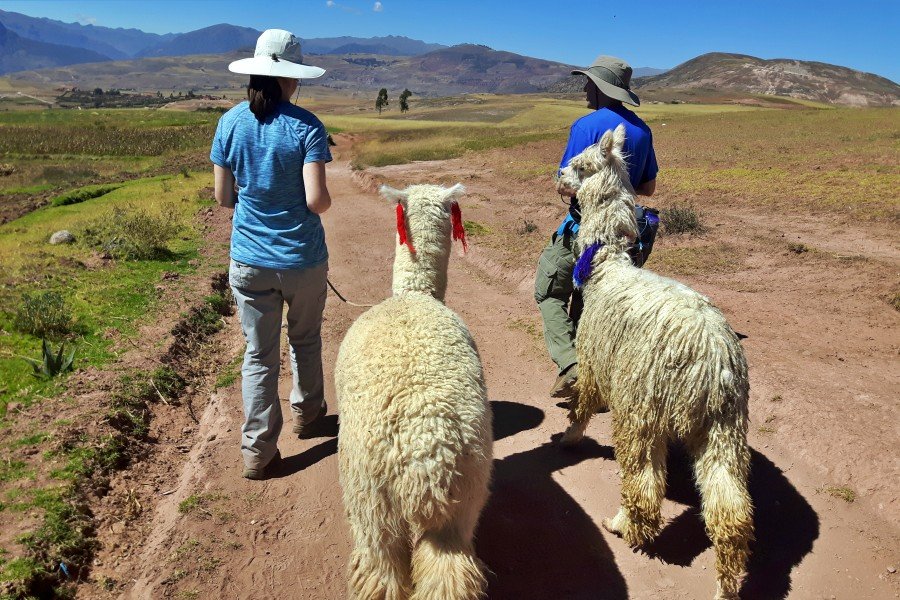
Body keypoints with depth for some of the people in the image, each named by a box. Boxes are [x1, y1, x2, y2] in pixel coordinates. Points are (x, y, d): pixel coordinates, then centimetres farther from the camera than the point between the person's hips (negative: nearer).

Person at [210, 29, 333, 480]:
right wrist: (326, 201, 3)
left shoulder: (231, 122, -3)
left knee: (258, 353, 11)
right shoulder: (306, 127, -13)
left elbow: (223, 196, 1)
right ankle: (306, 411, 42)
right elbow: (317, 201, -19)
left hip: (248, 259, 2)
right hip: (302, 258, -2)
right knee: (306, 340, 22)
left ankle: (257, 450, 15)